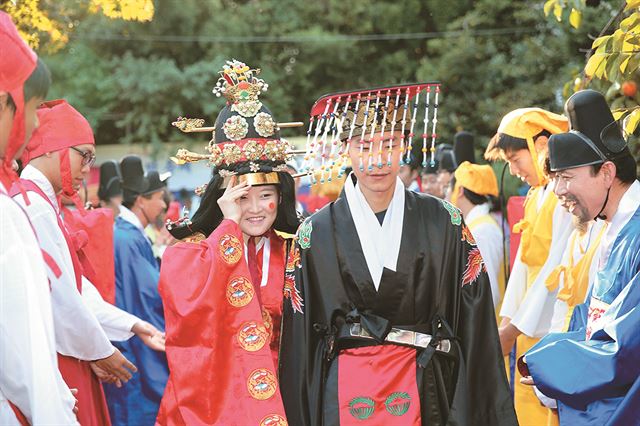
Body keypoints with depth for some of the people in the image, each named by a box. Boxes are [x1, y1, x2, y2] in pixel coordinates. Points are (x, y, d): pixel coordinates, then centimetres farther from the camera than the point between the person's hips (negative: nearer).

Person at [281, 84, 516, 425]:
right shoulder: (314, 234, -2)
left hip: (425, 394, 1)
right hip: (342, 397, 0)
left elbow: (474, 327, 0)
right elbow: (299, 344, 1)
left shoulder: (444, 224, -1)